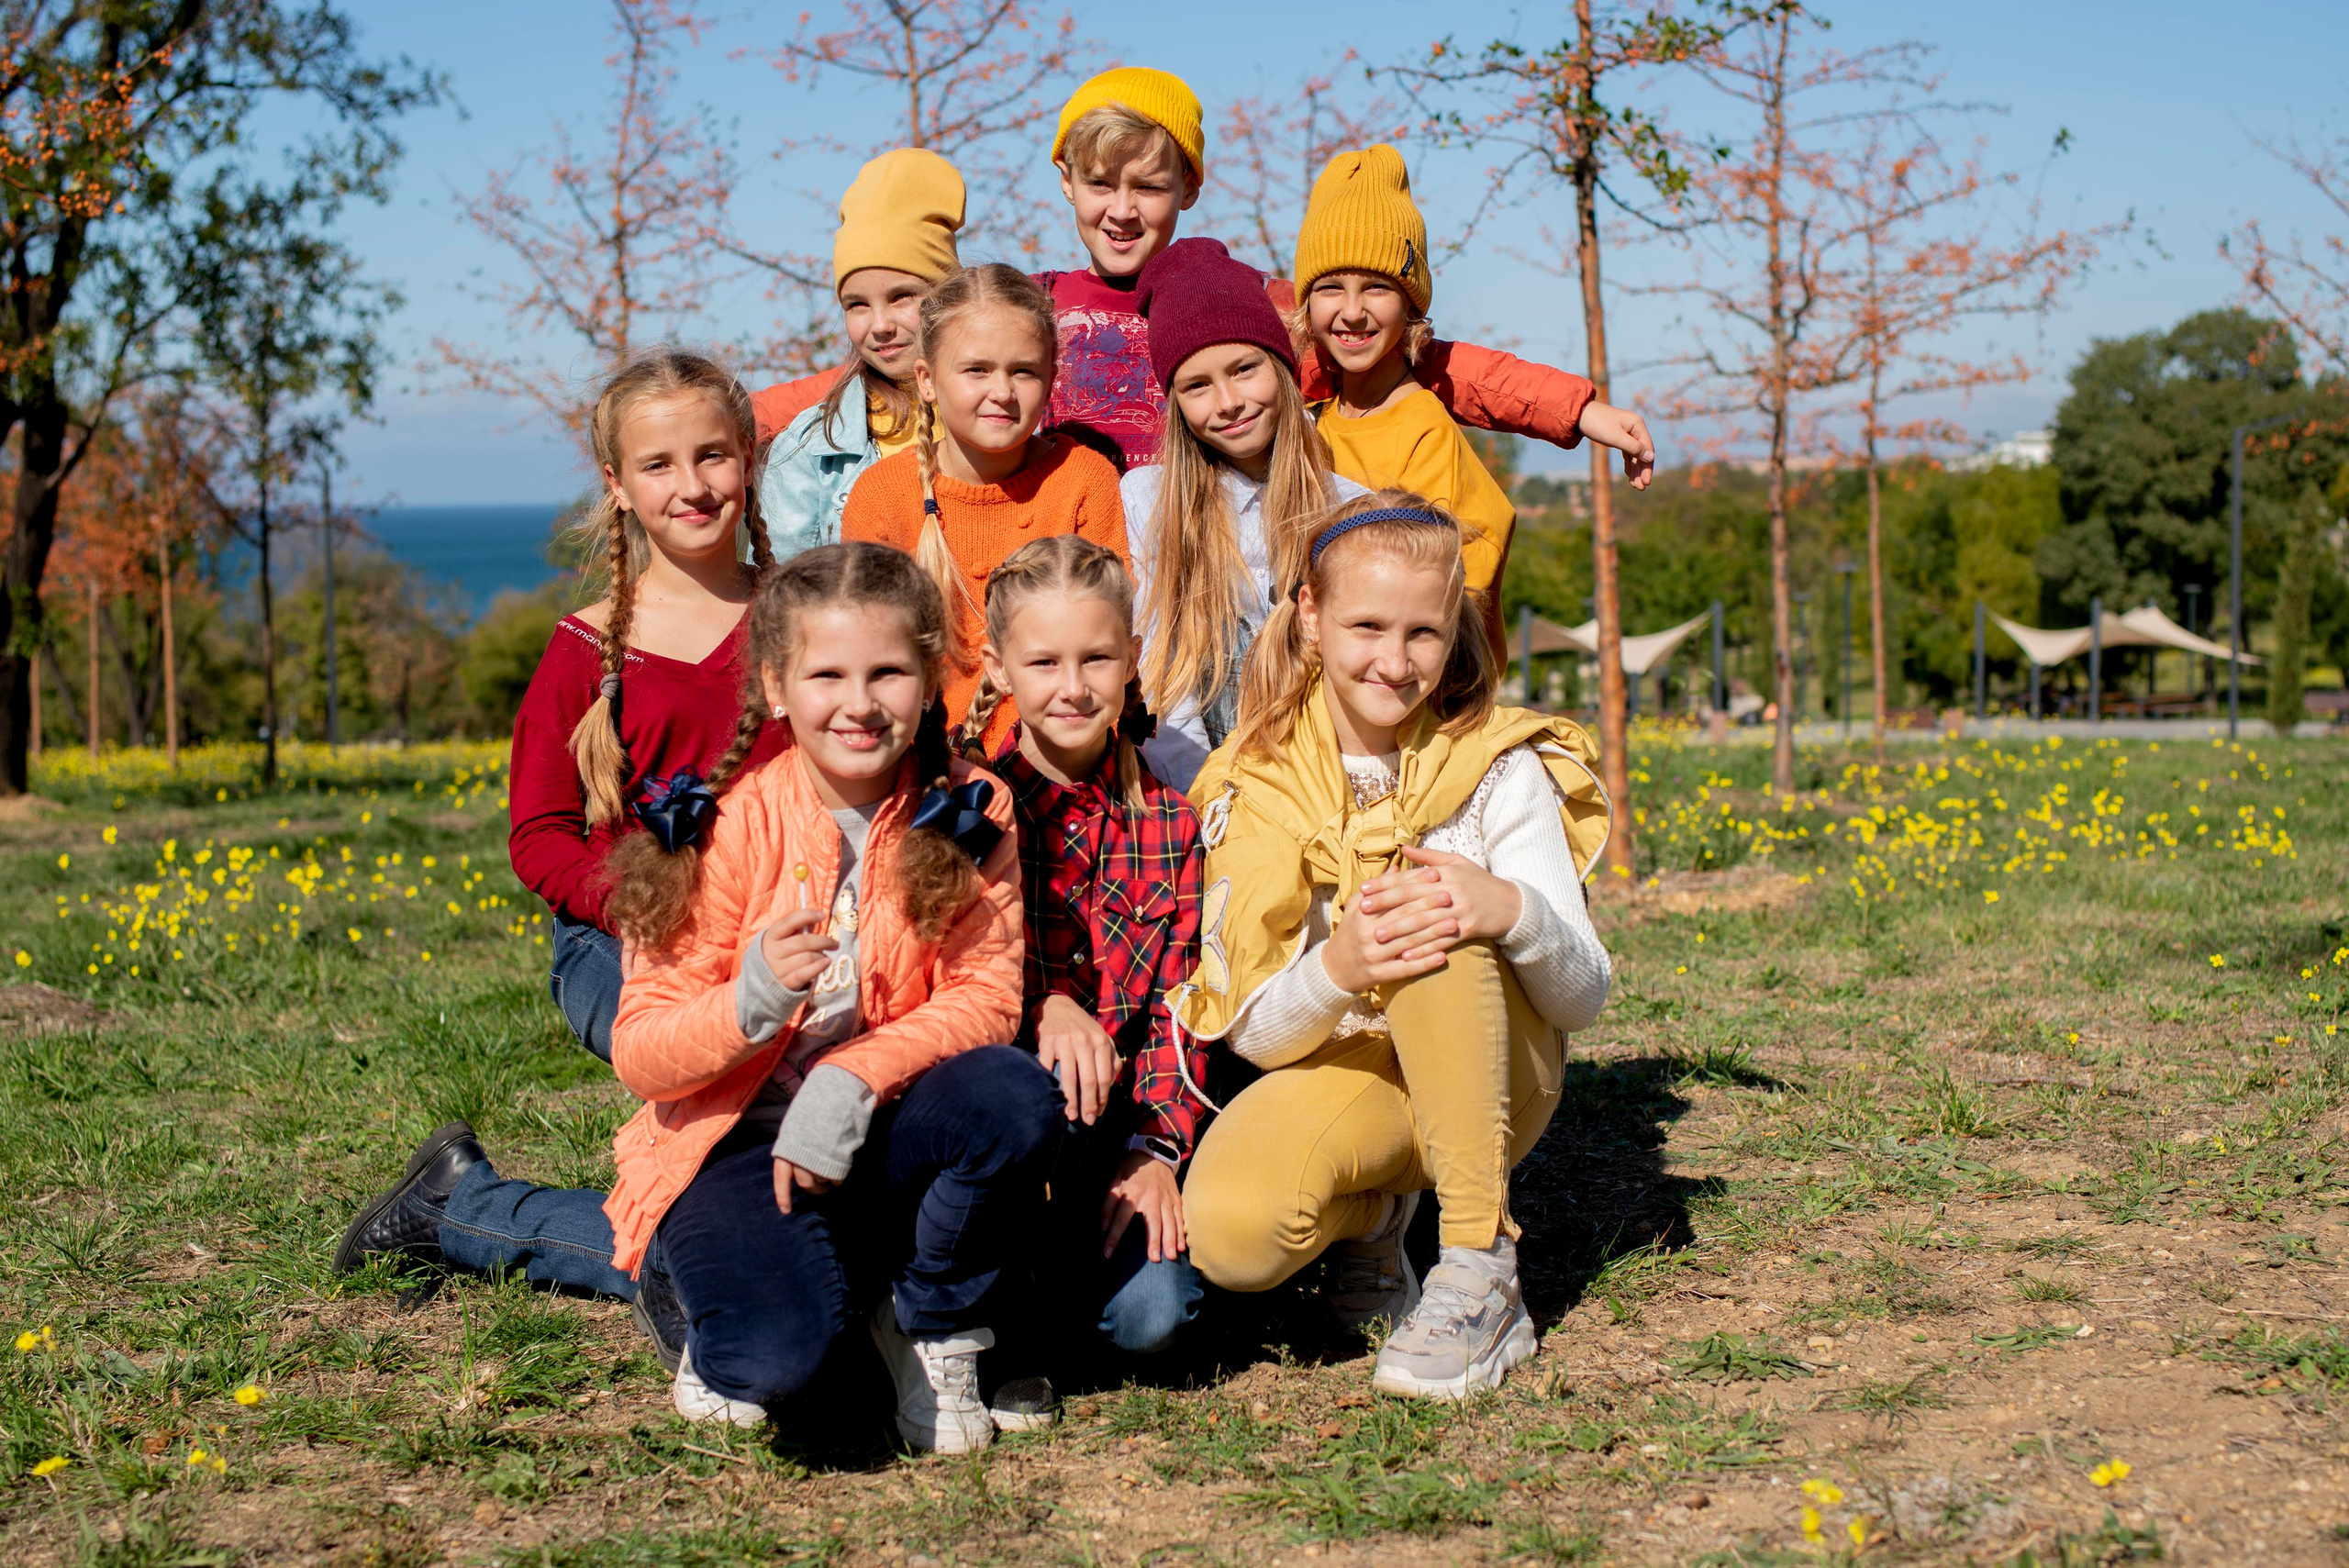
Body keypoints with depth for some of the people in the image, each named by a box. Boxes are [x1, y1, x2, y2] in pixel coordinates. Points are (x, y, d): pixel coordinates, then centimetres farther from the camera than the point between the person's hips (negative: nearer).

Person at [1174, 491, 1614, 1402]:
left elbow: (1586, 998, -13)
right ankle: (1368, 1214, 6)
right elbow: (1253, 1033, -10)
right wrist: (1337, 969, -34)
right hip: (1337, 1075, 1)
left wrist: (1513, 911, -37)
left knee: (1437, 919, -33)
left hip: (1487, 1081, -1)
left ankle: (1482, 1276, -25)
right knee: (1228, 1234, -32)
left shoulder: (1500, 769, -9)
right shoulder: (1255, 789, -7)